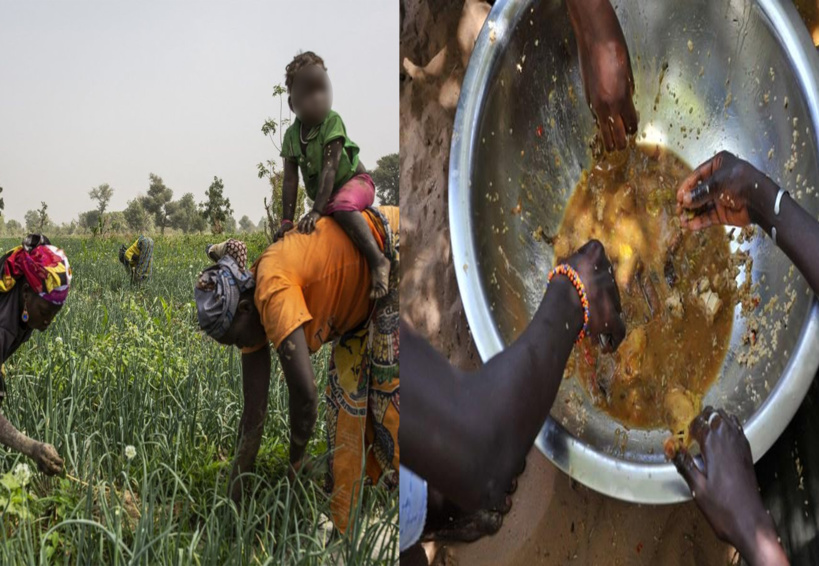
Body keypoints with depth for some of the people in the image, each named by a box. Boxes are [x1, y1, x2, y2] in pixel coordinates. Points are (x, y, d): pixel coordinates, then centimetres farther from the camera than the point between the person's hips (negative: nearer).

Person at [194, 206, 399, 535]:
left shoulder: (272, 292, -31)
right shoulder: (253, 314, -4)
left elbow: (304, 392, -35)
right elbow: (254, 412, 0)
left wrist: (296, 460, -16)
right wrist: (237, 490, 2)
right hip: (364, 290, 8)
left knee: (388, 389, -9)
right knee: (346, 388, 9)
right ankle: (342, 523, 18)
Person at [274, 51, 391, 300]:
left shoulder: (332, 121, -17)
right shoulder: (292, 134, -1)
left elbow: (329, 167, -25)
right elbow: (290, 180, -4)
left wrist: (317, 210, -33)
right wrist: (287, 220, -13)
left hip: (355, 181, -7)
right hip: (327, 197, 7)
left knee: (341, 206, -39)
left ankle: (378, 261, -45)